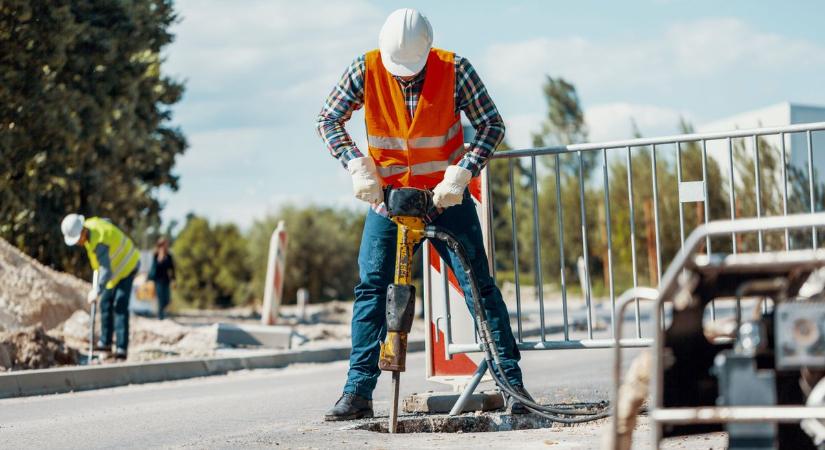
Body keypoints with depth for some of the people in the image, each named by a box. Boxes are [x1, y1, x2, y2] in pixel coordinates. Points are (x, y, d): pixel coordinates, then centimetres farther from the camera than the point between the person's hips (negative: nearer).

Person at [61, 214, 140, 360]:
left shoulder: (99, 243, -35)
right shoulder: (90, 224, -8)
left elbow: (106, 272, -39)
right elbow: (106, 222, 16)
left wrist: (97, 291, -33)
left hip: (126, 267, -10)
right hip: (117, 265, 10)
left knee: (120, 306, -16)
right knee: (105, 303, 10)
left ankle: (121, 348, -19)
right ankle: (105, 342, 19)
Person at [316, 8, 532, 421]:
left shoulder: (454, 69, -16)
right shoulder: (366, 70, -13)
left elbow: (492, 125, -12)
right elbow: (328, 120, -6)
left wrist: (460, 173, -24)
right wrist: (359, 166, -19)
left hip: (446, 196, -1)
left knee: (479, 285, -3)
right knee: (370, 288, -4)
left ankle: (512, 382, 5)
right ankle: (358, 393, 2)